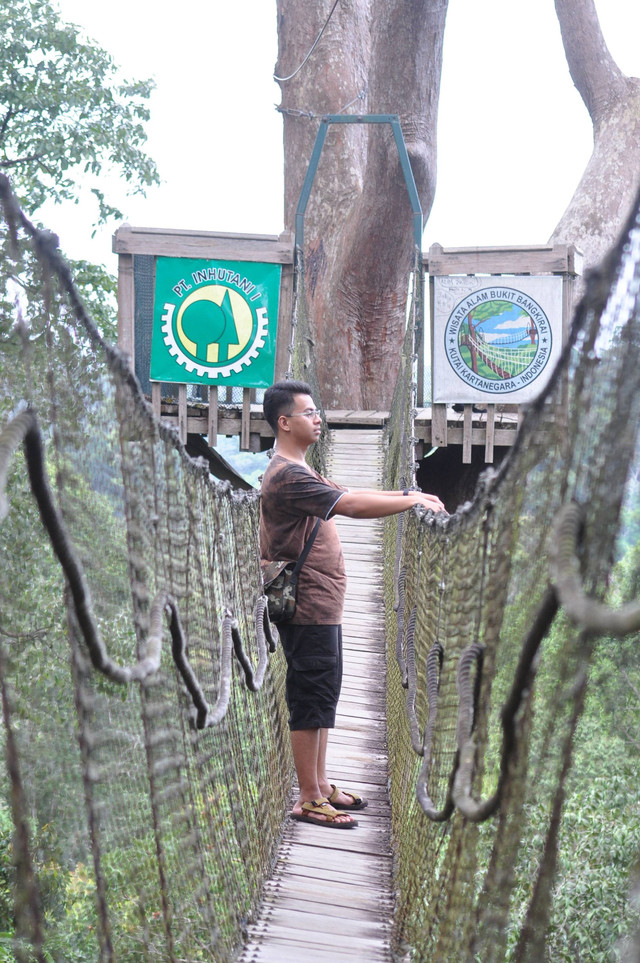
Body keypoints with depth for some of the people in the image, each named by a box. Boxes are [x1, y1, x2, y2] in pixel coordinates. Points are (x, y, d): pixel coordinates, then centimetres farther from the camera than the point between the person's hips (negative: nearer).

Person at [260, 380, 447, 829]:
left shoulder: (300, 472, 17)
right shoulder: (287, 476, -19)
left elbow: (347, 494, 16)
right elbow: (352, 505, -25)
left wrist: (406, 492, 6)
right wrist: (414, 501, -19)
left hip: (323, 606, 11)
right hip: (308, 609, -11)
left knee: (322, 697, 16)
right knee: (311, 700, -4)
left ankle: (321, 784, 26)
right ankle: (309, 800, 4)